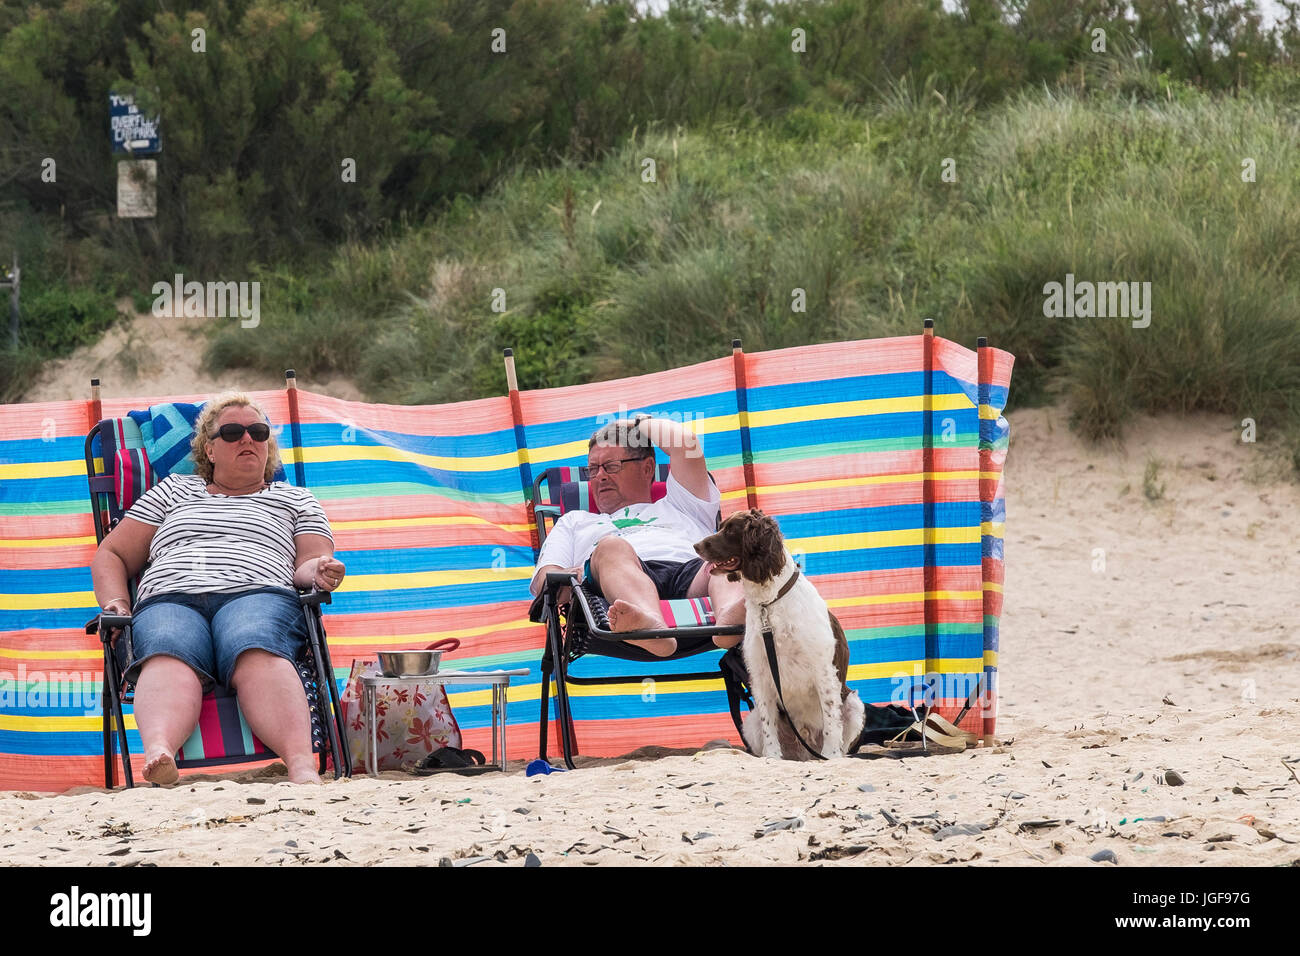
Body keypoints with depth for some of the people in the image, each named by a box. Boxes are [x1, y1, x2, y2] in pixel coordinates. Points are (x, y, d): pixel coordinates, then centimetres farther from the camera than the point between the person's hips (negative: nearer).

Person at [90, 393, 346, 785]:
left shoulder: (294, 499, 31)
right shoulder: (173, 491, 33)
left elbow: (310, 563, 19)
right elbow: (112, 555, 31)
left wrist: (317, 571, -8)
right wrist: (115, 603, 9)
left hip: (257, 594, -1)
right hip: (169, 600, 1)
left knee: (257, 653, -41)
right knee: (168, 657, -40)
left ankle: (302, 767, -66)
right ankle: (158, 752, -70)